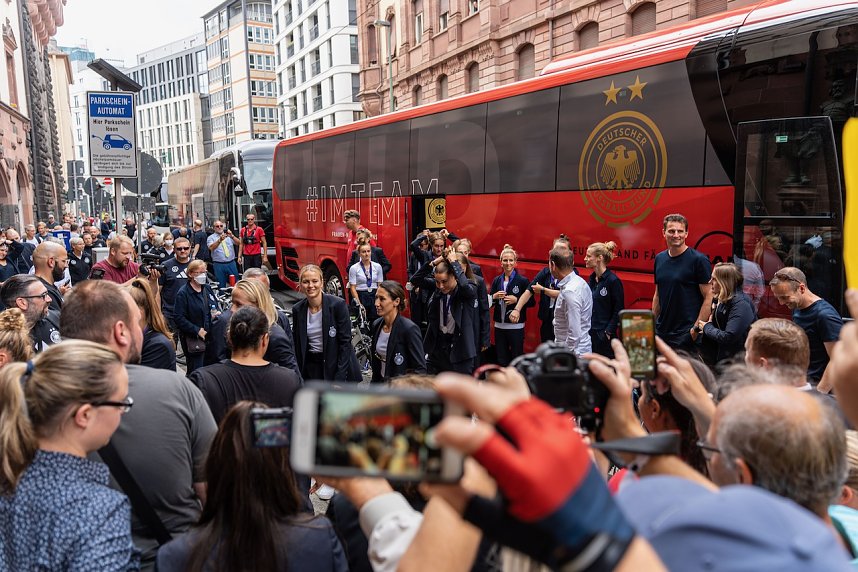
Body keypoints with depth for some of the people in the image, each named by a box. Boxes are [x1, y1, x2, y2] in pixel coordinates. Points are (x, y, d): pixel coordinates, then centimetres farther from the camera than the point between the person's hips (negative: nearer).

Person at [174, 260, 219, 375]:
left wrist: (217, 313, 0)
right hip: (193, 339, -6)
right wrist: (197, 330, -19)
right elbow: (179, 318, -15)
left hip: (211, 336, 6)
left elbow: (216, 306, 23)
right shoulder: (183, 293, -9)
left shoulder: (207, 288, 11)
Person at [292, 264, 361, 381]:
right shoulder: (297, 310, 0)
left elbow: (345, 342, -12)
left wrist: (339, 378, -14)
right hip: (311, 367, 3)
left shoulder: (338, 304, -12)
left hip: (337, 364, -3)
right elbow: (297, 345, 7)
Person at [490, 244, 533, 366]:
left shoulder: (523, 281, -5)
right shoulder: (497, 280, 8)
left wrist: (516, 300, -17)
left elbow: (531, 302, -4)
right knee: (501, 360, 11)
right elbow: (489, 302, 13)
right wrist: (494, 297, -7)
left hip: (516, 327, -4)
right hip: (499, 326, 4)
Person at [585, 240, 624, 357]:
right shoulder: (591, 279, 10)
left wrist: (609, 332, -13)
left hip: (604, 335, -7)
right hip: (589, 333, 7)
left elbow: (618, 311, -11)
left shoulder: (613, 281, -12)